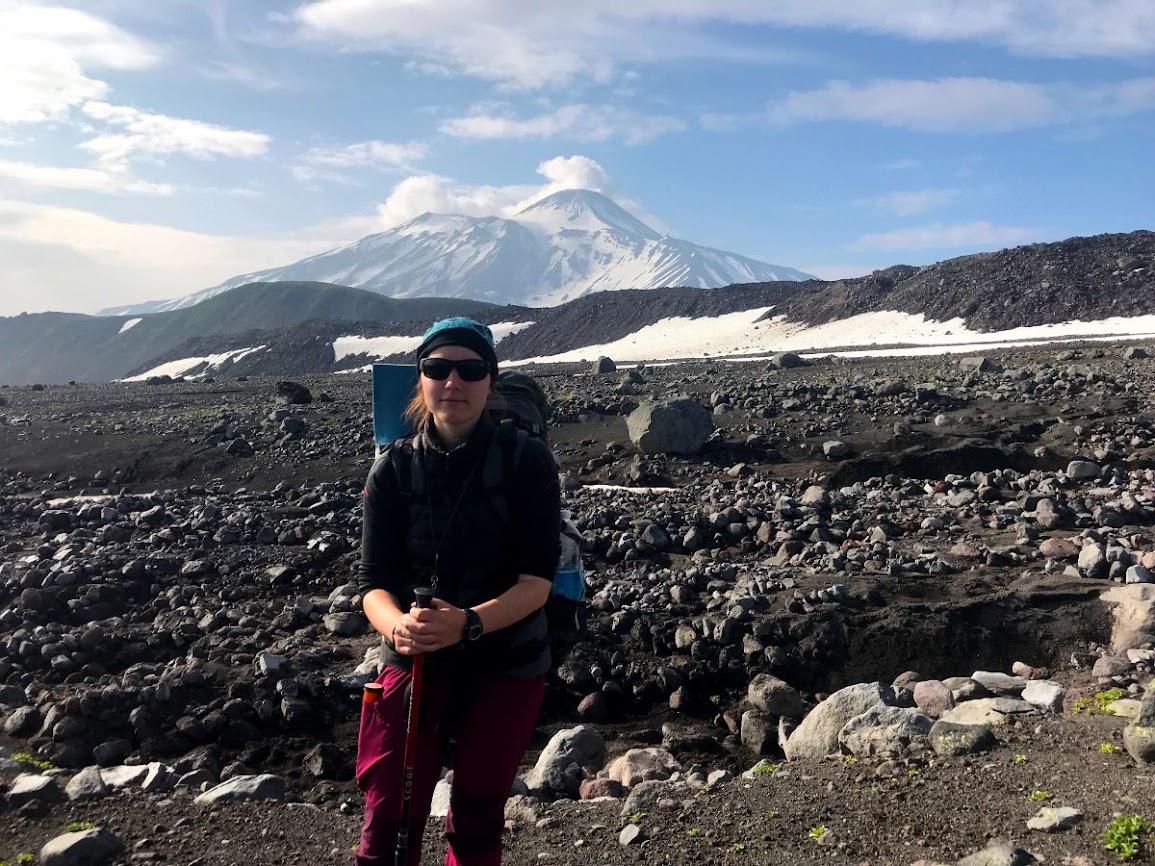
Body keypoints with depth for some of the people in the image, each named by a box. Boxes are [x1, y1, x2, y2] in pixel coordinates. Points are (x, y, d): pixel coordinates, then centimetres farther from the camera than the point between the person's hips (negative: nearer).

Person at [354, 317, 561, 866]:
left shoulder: (527, 461, -11)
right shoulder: (394, 469, -5)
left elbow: (537, 579, -16)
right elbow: (374, 582, -8)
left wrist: (468, 623, -33)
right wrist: (397, 625, -30)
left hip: (507, 665, -1)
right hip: (415, 661, 1)